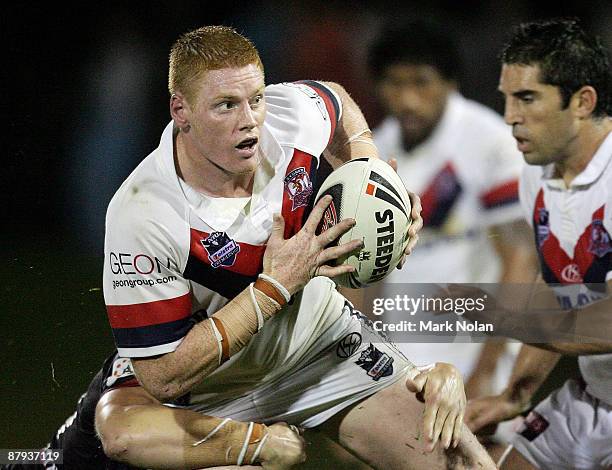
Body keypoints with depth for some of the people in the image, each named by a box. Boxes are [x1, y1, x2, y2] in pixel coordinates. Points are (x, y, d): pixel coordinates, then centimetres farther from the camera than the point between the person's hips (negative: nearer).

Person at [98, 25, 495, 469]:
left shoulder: (293, 113, -16)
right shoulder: (143, 214, -29)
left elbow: (337, 101, 12)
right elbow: (163, 378, -27)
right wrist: (276, 286, -27)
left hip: (324, 337, 2)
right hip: (218, 390, -2)